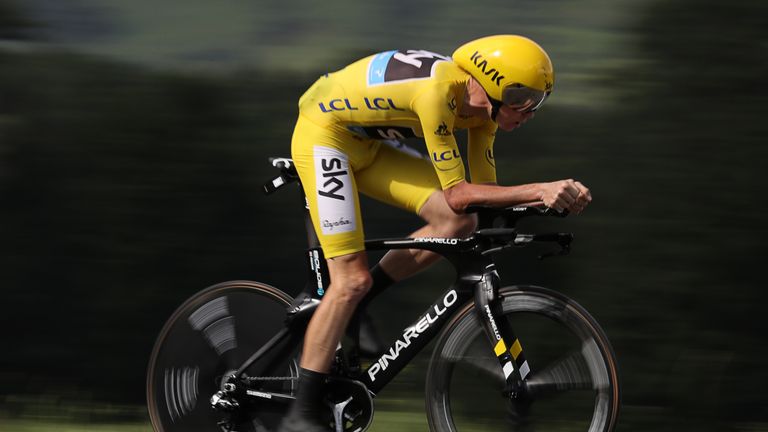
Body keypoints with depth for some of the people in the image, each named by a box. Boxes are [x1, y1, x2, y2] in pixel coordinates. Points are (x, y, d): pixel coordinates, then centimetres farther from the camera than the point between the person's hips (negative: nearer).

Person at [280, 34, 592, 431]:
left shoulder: (481, 105, -5)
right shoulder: (439, 92, -32)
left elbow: (486, 191, -1)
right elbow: (457, 194, -29)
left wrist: (556, 196, -16)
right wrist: (538, 191, -34)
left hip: (366, 145, 8)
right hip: (322, 135, -8)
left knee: (458, 224, -7)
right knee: (352, 280, -15)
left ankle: (340, 310, 4)